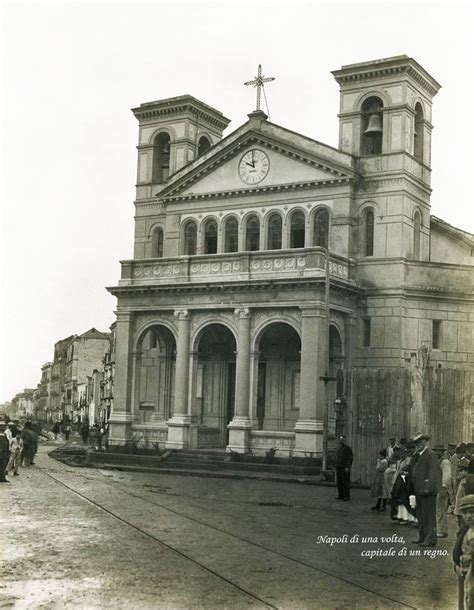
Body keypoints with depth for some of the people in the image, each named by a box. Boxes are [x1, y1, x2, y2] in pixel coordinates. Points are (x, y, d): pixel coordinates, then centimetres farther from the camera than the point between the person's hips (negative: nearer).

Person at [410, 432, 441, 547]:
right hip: (419, 490, 10)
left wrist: (428, 488, -24)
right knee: (420, 515, 16)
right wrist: (414, 487, 13)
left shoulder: (431, 454, -12)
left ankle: (431, 539, 1)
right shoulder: (417, 455, 16)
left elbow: (433, 472, -18)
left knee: (429, 515, -4)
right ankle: (422, 537, 26)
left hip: (427, 491, -9)